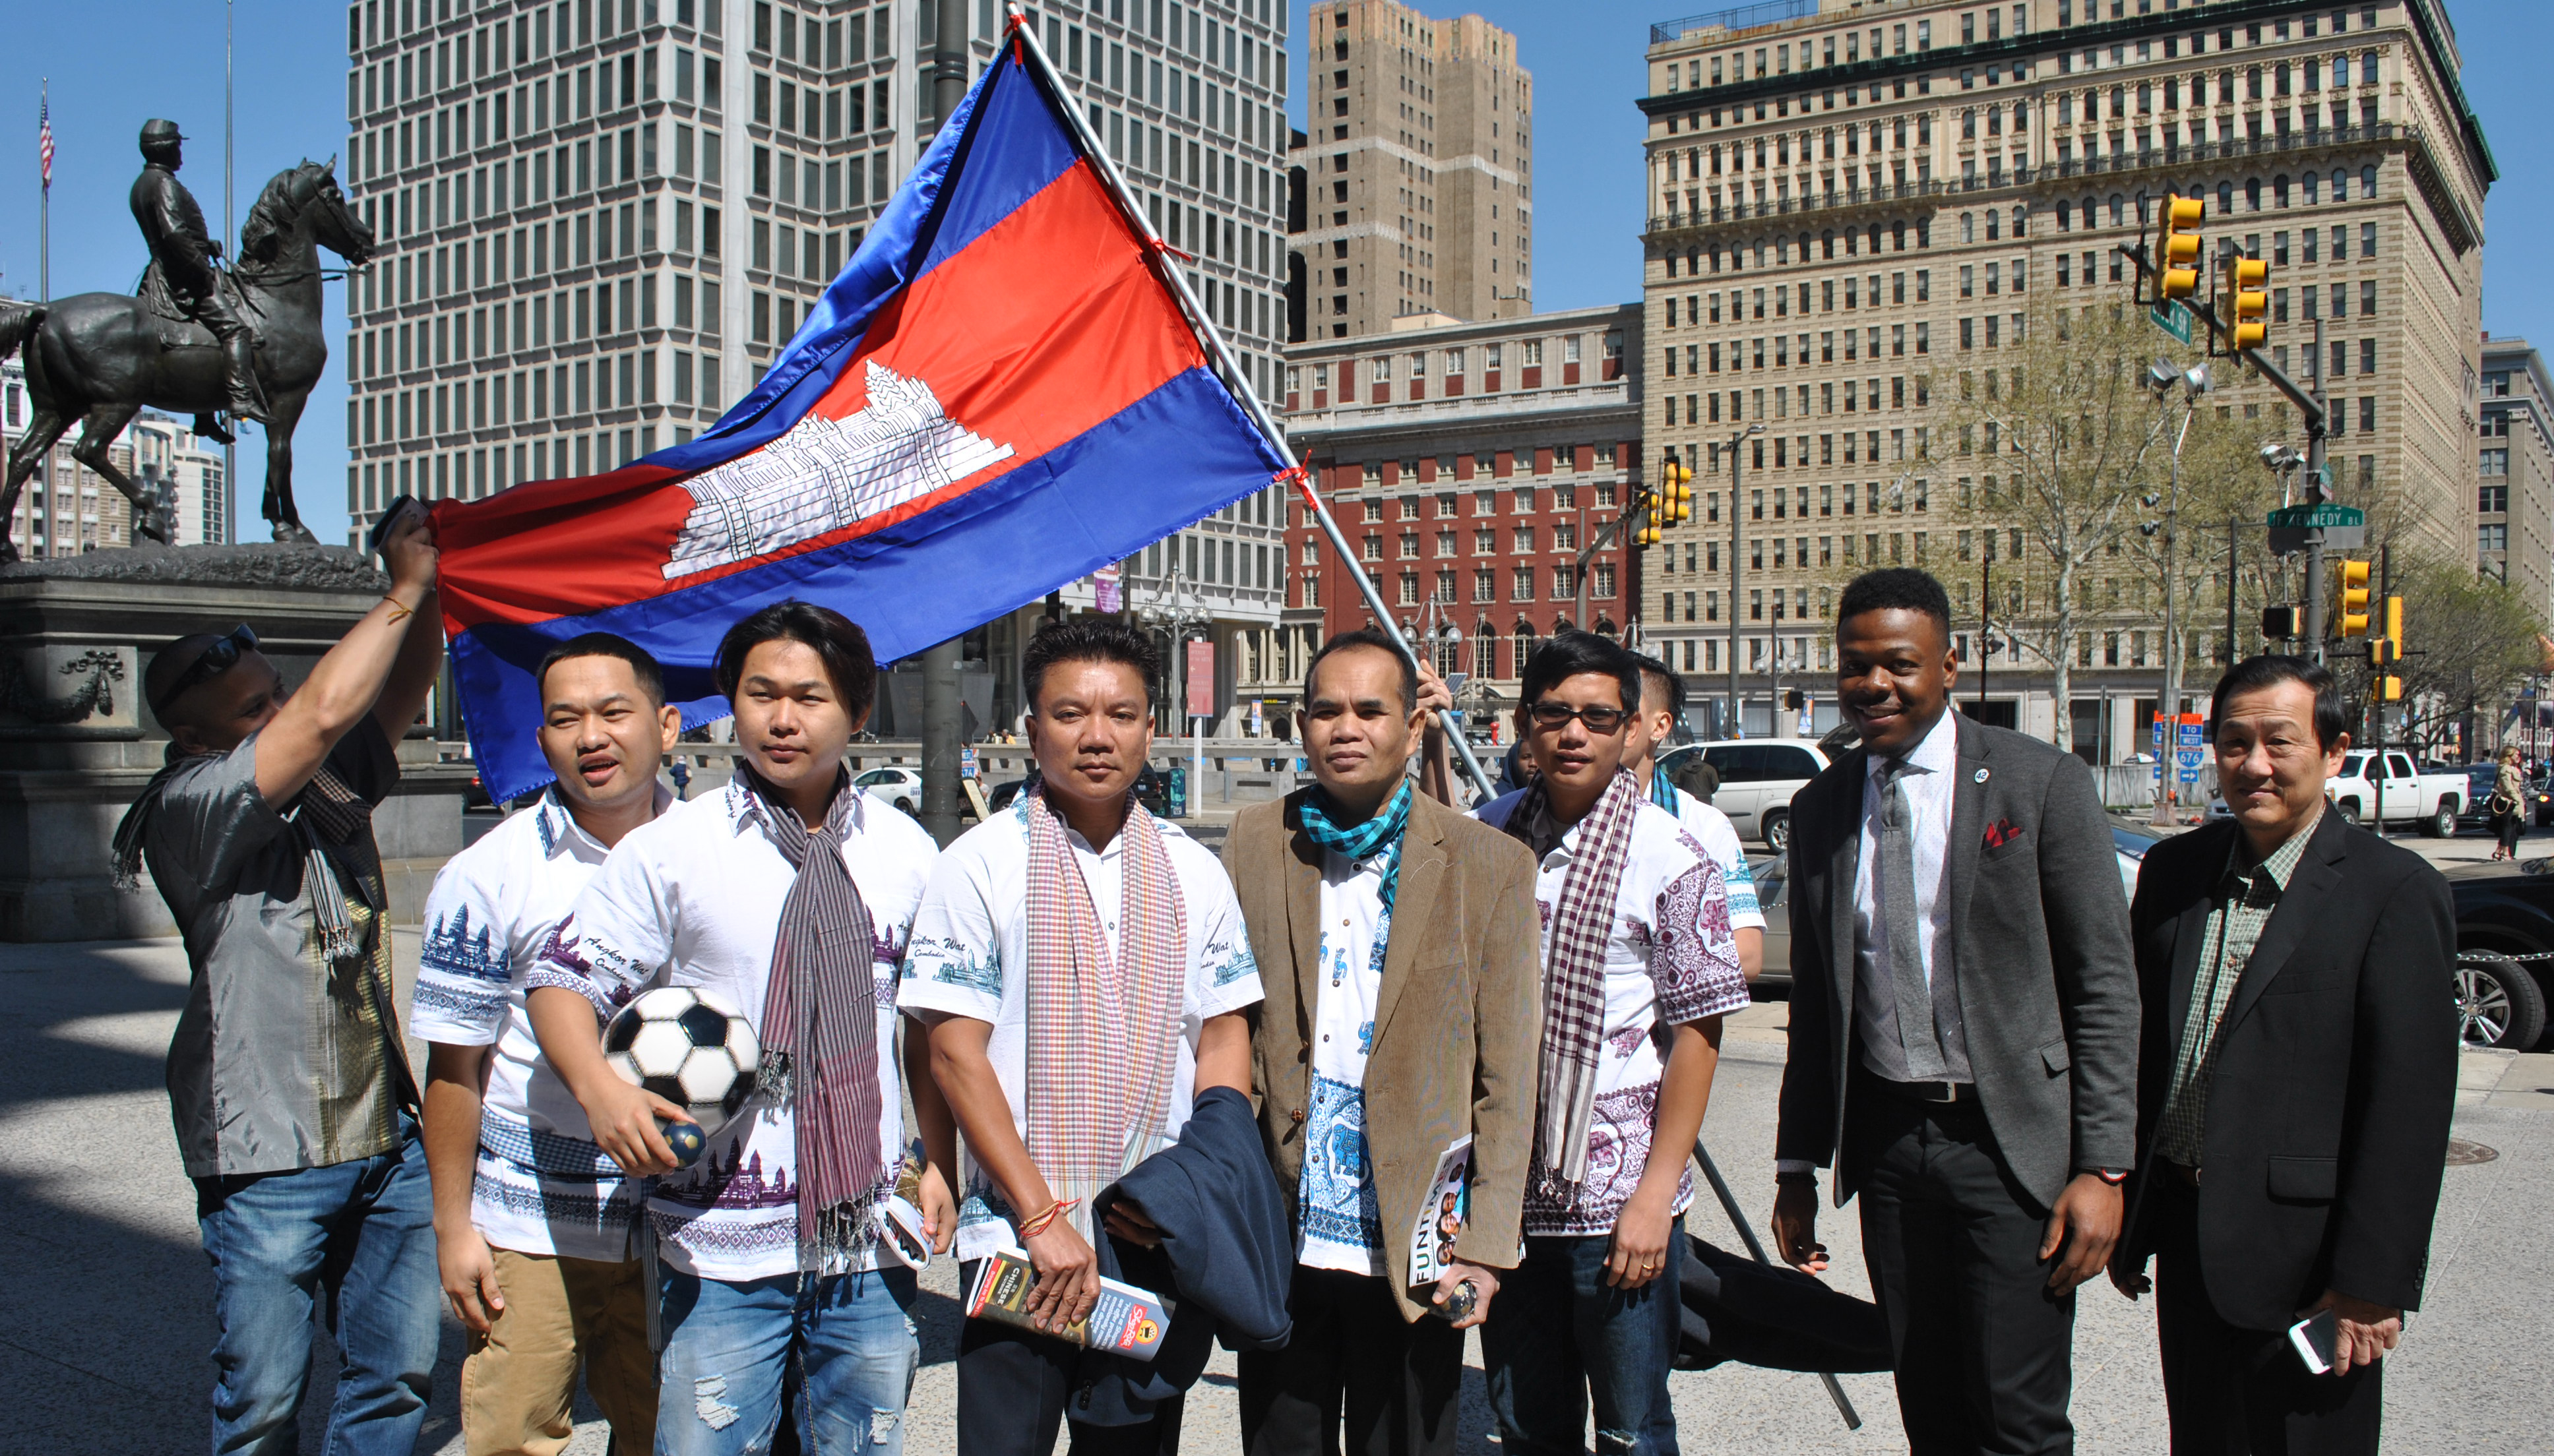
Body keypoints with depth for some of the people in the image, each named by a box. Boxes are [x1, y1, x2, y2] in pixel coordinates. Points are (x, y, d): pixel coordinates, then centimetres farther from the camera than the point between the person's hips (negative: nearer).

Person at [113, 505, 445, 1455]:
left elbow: (401, 692, 6)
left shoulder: (328, 782, 11)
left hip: (386, 1137, 6)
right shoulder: (189, 806, -11)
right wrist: (404, 592, -15)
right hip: (270, 1154, -6)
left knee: (396, 1377, 11)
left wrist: (429, 592, -12)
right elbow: (326, 711, -23)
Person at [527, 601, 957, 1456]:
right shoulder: (669, 849, -2)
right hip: (722, 1254, -2)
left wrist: (937, 1162, 8)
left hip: (872, 1239, 3)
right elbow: (563, 980, -1)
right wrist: (600, 1089, -20)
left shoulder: (905, 852, 6)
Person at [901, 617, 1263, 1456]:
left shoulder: (1194, 874, 7)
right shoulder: (982, 864, -4)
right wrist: (1043, 1218, -13)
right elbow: (955, 1053, -8)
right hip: (1016, 1242, -3)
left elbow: (1224, 1042, 8)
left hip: (1164, 1248, 3)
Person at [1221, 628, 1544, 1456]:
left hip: (1414, 1248, -2)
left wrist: (1484, 1245, -6)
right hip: (1280, 1241, 2)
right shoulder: (1256, 844, 4)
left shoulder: (1491, 867, -1)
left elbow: (1506, 1080, -1)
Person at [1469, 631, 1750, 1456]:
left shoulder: (1668, 856, -8)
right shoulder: (1488, 838, 4)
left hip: (1617, 1199, -4)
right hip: (1504, 1192, 4)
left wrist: (1657, 1194, -12)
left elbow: (1697, 1033, -9)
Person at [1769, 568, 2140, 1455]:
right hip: (1887, 1140, 4)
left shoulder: (2043, 784, -4)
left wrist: (2103, 1167, -11)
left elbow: (2105, 988, -5)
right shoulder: (1820, 808, 9)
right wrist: (1797, 1169, 12)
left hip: (2011, 1138, -4)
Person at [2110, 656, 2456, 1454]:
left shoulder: (2393, 890, -9)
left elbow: (2409, 1101, -12)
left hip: (2301, 1252, -5)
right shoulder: (2173, 870, 7)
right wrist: (2126, 1220, 12)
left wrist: (2372, 1280, -14)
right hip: (2184, 1239, 5)